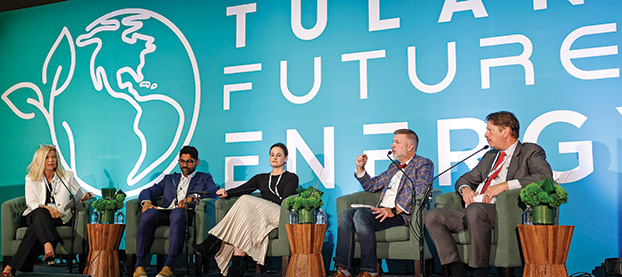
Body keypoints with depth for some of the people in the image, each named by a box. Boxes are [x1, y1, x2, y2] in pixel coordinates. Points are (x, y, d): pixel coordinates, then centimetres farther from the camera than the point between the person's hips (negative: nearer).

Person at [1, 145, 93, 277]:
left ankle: (12, 266, -42)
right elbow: (31, 203, -3)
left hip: (60, 218, 0)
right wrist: (47, 208, -24)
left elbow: (81, 195, 15)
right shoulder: (31, 179, 11)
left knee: (35, 229, -35)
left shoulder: (67, 176, 13)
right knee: (41, 213, -40)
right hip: (35, 216, 0)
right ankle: (48, 247, -65)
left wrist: (87, 195, -11)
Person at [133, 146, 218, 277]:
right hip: (165, 212, 3)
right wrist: (146, 202, -3)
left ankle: (169, 266, -46)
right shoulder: (169, 179, 33)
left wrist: (191, 197, -17)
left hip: (185, 213, -3)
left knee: (177, 212, -39)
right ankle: (139, 265, -34)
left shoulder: (204, 178, 23)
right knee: (149, 213, -32)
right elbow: (148, 191, 23)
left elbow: (214, 190, 1)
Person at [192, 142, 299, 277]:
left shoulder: (291, 178, 13)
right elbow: (241, 189, 12)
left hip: (279, 215, -4)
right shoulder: (261, 178, 27)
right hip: (259, 216, 4)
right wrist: (226, 193, -8)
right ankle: (237, 264, -40)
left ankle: (215, 243, -32)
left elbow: (286, 201, -2)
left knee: (245, 201, -28)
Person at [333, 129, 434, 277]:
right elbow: (371, 186, 35)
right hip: (383, 211, 8)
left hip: (402, 214, -8)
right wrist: (360, 168, 18)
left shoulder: (424, 164, 2)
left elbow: (420, 194, -14)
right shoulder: (394, 166, 29)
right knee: (345, 215, -12)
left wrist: (394, 210, -25)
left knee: (361, 214, -30)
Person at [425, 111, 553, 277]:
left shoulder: (531, 152, 8)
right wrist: (465, 189, 8)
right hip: (474, 212, 7)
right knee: (433, 216, -13)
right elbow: (465, 179, 35)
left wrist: (504, 185, -17)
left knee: (475, 209, -39)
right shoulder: (490, 156, 29)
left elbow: (545, 175, -11)